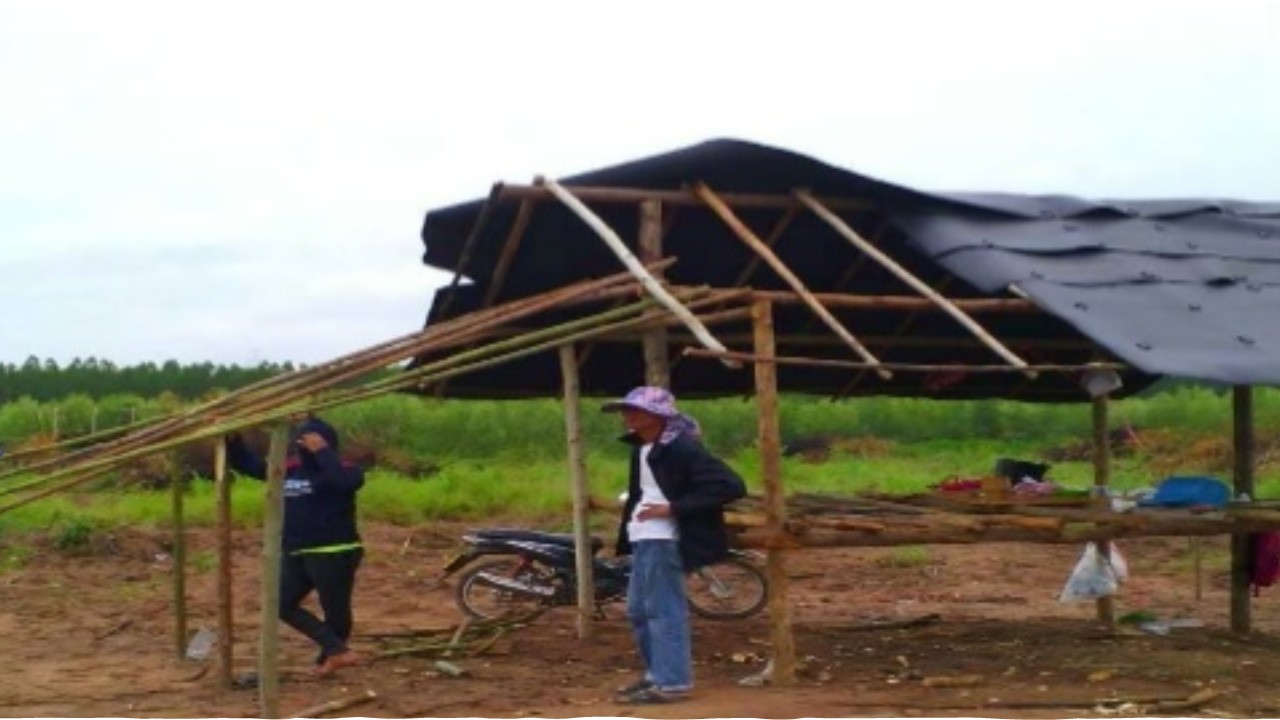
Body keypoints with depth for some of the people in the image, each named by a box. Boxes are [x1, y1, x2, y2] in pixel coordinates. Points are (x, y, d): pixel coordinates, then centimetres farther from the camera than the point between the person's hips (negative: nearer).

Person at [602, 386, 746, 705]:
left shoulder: (682, 448, -17)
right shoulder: (641, 447, 12)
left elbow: (730, 486, -22)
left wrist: (673, 508, -22)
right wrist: (625, 529, 8)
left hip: (664, 540, -10)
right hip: (644, 539, 10)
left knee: (663, 610, -6)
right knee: (638, 610, 15)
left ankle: (672, 682, 0)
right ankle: (657, 674, 26)